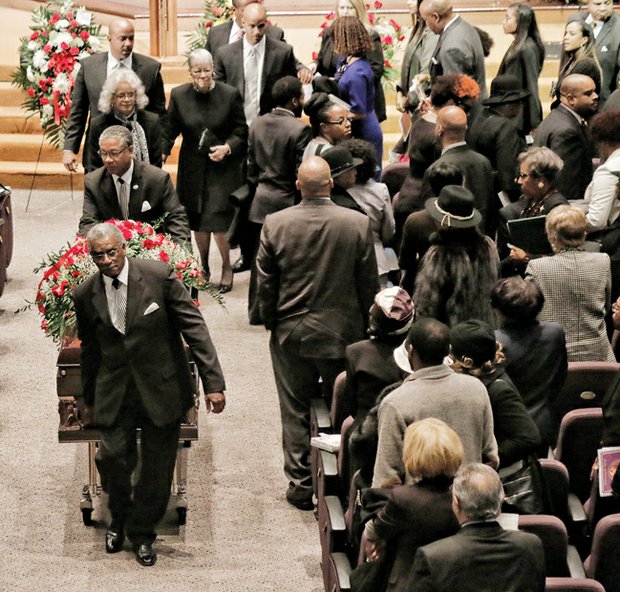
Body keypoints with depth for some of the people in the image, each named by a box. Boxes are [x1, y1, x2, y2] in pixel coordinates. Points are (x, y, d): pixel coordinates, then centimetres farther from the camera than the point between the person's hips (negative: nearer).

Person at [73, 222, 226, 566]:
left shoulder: (159, 276, -11)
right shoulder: (85, 296, -1)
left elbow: (194, 327, -8)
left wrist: (213, 382, -12)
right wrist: (88, 396, 24)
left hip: (162, 390, -1)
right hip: (114, 393, 1)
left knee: (157, 466, 4)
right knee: (113, 455, -12)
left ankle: (142, 533, 28)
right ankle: (119, 519, 19)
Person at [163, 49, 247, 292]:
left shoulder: (230, 94, -6)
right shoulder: (179, 95, -1)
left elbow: (241, 131, 0)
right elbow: (170, 130, 3)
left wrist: (227, 147, -17)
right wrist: (160, 154, -10)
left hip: (223, 168, -3)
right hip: (192, 167, 3)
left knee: (218, 221, -9)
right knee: (197, 222, 10)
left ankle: (227, 267, 13)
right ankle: (203, 266, 30)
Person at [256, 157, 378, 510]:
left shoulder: (275, 224, -10)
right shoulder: (358, 224, -12)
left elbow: (265, 283, -3)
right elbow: (369, 283, -4)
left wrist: (272, 322, 13)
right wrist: (364, 326, 10)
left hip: (290, 334, 0)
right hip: (343, 334, 0)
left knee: (296, 413, 11)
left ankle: (301, 485, 17)